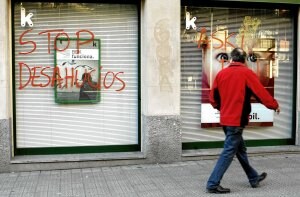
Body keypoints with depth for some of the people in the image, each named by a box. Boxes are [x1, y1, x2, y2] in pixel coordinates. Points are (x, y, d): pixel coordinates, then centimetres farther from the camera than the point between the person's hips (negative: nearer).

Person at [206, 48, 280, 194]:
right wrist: (274, 105, 10)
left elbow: (213, 97, 10)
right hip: (237, 120, -6)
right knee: (229, 152, -2)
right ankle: (213, 184, -2)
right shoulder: (247, 73, -9)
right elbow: (261, 92, -5)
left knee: (240, 149, 18)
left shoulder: (221, 73, 5)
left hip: (225, 119, 7)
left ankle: (254, 178, 33)